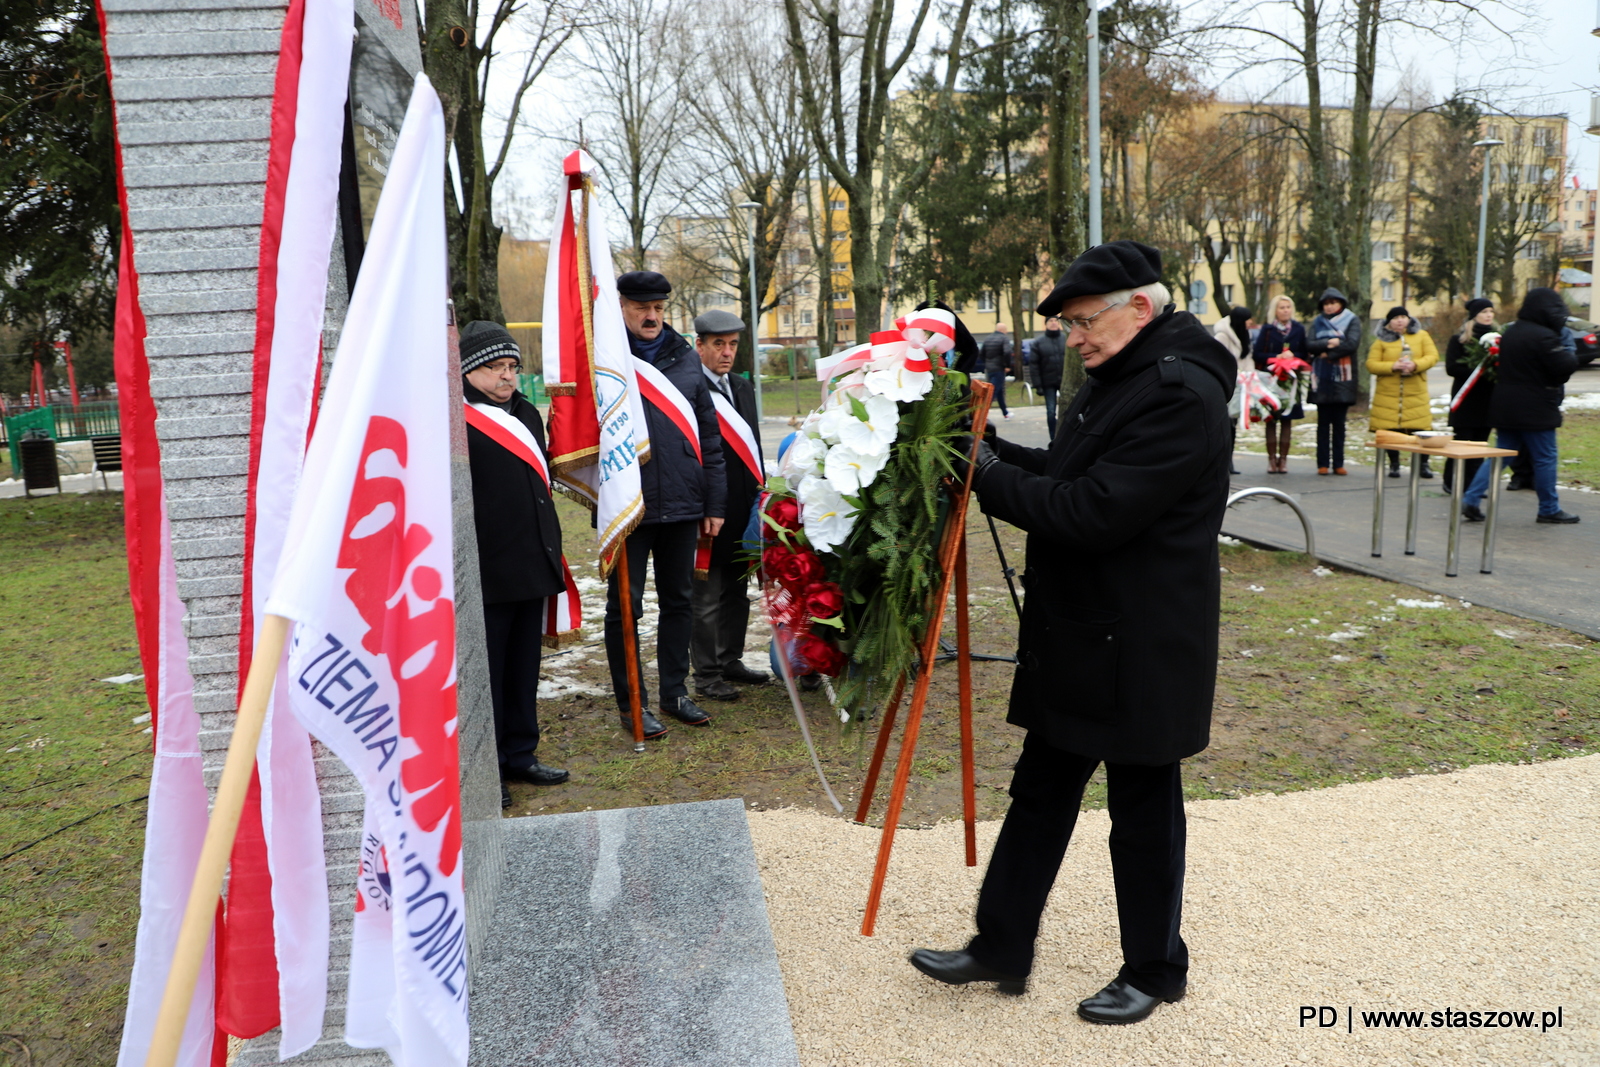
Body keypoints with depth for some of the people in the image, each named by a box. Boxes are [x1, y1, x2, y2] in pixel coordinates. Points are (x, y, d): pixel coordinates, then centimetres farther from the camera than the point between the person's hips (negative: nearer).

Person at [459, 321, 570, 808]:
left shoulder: (526, 413, 17)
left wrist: (550, 550, 23)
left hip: (531, 566, 8)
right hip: (486, 568, -8)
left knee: (525, 667, 15)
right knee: (485, 672, 1)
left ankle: (520, 754, 28)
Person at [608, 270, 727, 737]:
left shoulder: (684, 357, 9)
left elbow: (709, 433, 11)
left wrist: (714, 502, 7)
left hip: (681, 505, 4)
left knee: (679, 600, 13)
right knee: (625, 605, 4)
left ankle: (675, 693, 27)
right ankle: (630, 703, 16)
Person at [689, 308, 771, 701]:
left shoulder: (743, 388, 14)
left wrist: (759, 491, 16)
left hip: (742, 512, 8)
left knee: (737, 592, 16)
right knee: (706, 599, 2)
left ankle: (730, 661, 29)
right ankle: (706, 676, 11)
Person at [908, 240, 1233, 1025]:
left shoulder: (1180, 394, -21)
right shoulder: (1113, 380, 11)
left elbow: (1092, 512, -28)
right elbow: (1064, 474, 14)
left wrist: (986, 474, -20)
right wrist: (989, 450, -1)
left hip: (1141, 650, -9)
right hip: (1075, 637, 9)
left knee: (1144, 811, 8)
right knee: (1040, 792, 15)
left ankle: (1155, 971, 29)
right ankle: (999, 950, 29)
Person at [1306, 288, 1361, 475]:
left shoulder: (1352, 321, 6)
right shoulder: (1317, 322, 12)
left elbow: (1352, 344, -10)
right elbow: (1309, 345, -2)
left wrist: (1328, 354, -9)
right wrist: (1329, 343, -15)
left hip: (1343, 379, -1)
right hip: (1322, 379, 1)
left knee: (1339, 423, 1)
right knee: (1323, 423, 1)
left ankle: (1338, 463, 4)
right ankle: (1322, 463, 2)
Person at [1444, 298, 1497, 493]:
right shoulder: (1459, 339, -2)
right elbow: (1451, 368, -10)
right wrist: (1479, 372, -20)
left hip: (1488, 398, 4)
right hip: (1466, 398, -4)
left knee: (1480, 442, 5)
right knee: (1460, 441, -3)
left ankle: (1471, 484, 11)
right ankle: (1451, 483, 7)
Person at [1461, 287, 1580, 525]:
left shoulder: (1510, 332, 10)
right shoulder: (1544, 336, -18)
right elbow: (1565, 367, -18)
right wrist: (1571, 353, 4)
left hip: (1506, 407, 8)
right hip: (1535, 409, -8)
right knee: (1545, 458, 4)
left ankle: (1471, 500, 1)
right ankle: (1549, 510, 14)